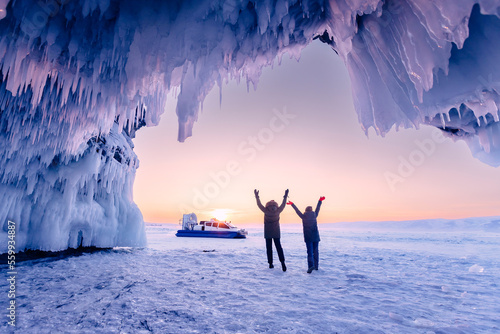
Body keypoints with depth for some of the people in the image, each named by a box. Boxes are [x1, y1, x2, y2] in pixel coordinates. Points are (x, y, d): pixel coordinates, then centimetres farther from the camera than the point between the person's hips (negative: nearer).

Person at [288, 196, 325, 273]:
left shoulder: (303, 216, -2)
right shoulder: (315, 215, 3)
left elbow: (297, 210, 8)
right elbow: (317, 208, 16)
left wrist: (292, 204, 20)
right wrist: (320, 200, 28)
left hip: (308, 238, -2)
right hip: (316, 237, 2)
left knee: (310, 252, -4)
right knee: (315, 251, 14)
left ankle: (311, 265, -20)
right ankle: (316, 266, 21)